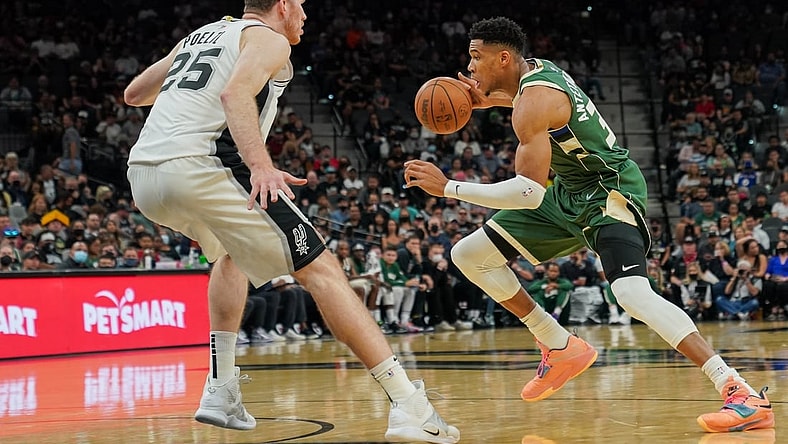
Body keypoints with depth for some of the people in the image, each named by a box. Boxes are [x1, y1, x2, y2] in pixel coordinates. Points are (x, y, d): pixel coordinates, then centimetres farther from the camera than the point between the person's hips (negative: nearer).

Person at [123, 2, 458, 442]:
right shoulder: (269, 39, 8)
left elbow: (133, 94, 37)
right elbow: (236, 92, -14)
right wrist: (261, 166, -24)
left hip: (143, 175, 8)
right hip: (201, 167, -8)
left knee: (233, 250, 35)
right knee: (320, 268, -5)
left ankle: (221, 390, 24)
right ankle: (411, 406, -13)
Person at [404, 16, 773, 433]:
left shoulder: (533, 101, -24)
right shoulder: (538, 69, 3)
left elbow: (529, 193, -31)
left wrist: (449, 188, -27)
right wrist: (492, 100, 15)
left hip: (609, 192, -10)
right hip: (569, 193, 10)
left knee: (632, 293, -32)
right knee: (468, 255, 7)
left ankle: (743, 395, -34)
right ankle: (562, 348, 15)